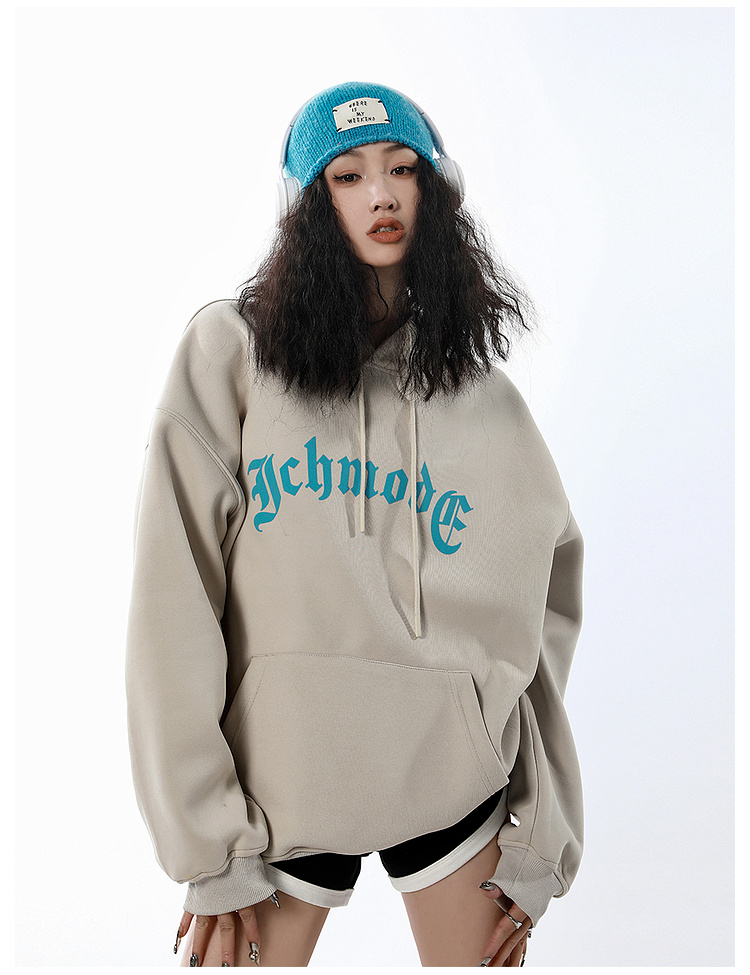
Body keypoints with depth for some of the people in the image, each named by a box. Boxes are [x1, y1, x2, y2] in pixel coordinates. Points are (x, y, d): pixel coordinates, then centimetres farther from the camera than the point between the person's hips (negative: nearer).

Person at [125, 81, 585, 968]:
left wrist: (537, 851, 2)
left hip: (454, 771, 2)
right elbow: (174, 602, -9)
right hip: (278, 771, -1)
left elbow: (539, 608, 4)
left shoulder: (485, 397, 3)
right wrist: (208, 853, -11)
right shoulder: (229, 353, -5)